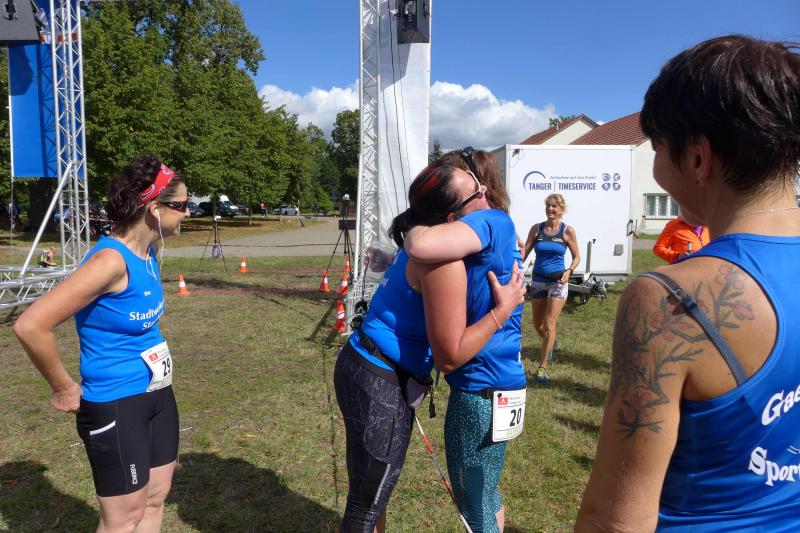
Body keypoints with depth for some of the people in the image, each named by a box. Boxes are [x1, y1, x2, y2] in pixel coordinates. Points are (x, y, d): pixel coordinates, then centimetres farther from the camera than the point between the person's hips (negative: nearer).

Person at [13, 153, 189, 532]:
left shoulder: (148, 254, 2)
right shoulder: (111, 261, -25)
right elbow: (30, 326, -27)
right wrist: (64, 389, -16)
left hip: (157, 393, 8)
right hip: (115, 405, -8)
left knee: (155, 498, 19)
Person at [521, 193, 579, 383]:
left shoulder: (567, 231, -4)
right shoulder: (536, 229, 1)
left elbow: (576, 257, 3)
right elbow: (525, 252, -3)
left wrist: (569, 271, -15)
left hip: (557, 282, -3)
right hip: (538, 281, 3)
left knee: (549, 324, -8)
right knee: (538, 324, 14)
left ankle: (543, 367, 1)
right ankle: (550, 344, 46)